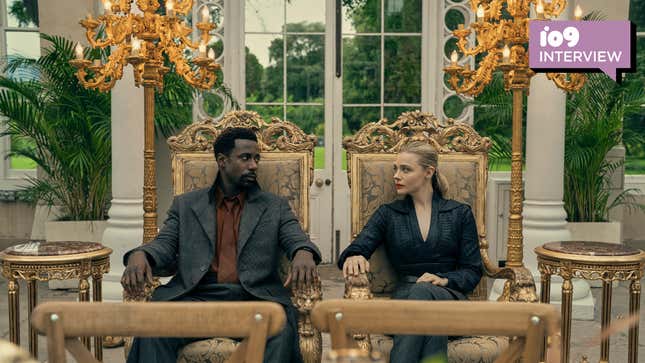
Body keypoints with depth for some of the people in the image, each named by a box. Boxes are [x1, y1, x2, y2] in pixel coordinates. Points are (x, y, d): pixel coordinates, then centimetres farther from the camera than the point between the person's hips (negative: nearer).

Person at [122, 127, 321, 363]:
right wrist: (139, 256, -14)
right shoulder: (185, 205, 21)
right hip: (196, 296, 1)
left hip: (255, 298, 0)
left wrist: (304, 253, -20)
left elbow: (297, 241, 7)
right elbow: (165, 244, 11)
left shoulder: (275, 207, 20)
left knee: (282, 331, -34)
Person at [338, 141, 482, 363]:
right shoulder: (388, 214, 15)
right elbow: (355, 249, 2)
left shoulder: (460, 213, 14)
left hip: (449, 297, 0)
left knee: (422, 292, -38)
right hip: (405, 295, 1)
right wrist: (353, 258, -24)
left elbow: (473, 271, 11)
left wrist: (444, 279, -11)